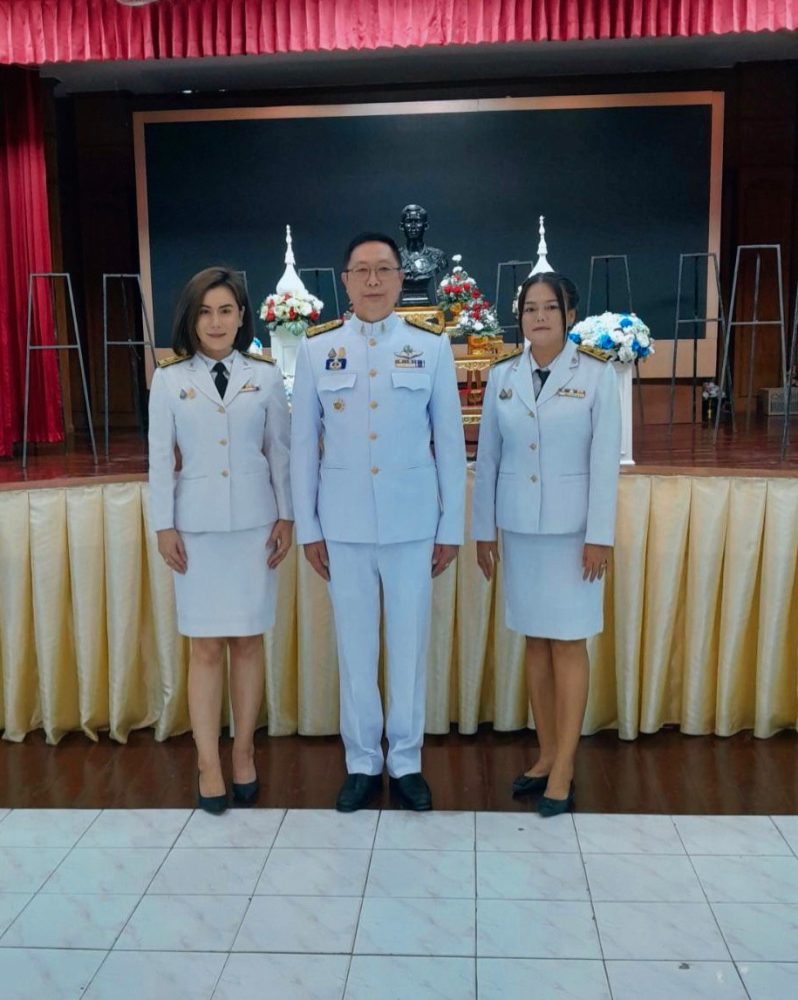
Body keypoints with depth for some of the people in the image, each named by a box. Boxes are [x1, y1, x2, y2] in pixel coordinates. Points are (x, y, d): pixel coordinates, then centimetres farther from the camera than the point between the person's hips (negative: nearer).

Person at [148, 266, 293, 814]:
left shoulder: (266, 377, 2)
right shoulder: (169, 380, 2)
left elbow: (281, 452, 4)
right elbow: (161, 459, 2)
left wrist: (286, 517, 0)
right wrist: (164, 526, -1)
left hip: (254, 523, 0)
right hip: (197, 527, 0)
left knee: (248, 642, 7)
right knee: (206, 647, 2)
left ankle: (244, 754, 21)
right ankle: (209, 765, 12)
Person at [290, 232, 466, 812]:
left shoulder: (432, 348, 0)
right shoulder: (317, 349, 2)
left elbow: (450, 443, 1)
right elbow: (304, 444, 4)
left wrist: (451, 527, -1)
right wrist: (308, 526, 1)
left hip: (412, 521, 0)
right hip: (344, 523, 1)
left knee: (410, 643, 8)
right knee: (355, 646, 9)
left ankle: (406, 762, 25)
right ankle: (362, 764, 25)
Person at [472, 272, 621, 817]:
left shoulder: (597, 374, -5)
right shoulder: (502, 375, 5)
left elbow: (605, 459, -7)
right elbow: (488, 458, 7)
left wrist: (599, 535, -11)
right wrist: (484, 529, 6)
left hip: (572, 526, -3)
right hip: (519, 526, 4)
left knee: (568, 644, 1)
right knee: (536, 641, 10)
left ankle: (564, 768, 9)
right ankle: (547, 754, 22)